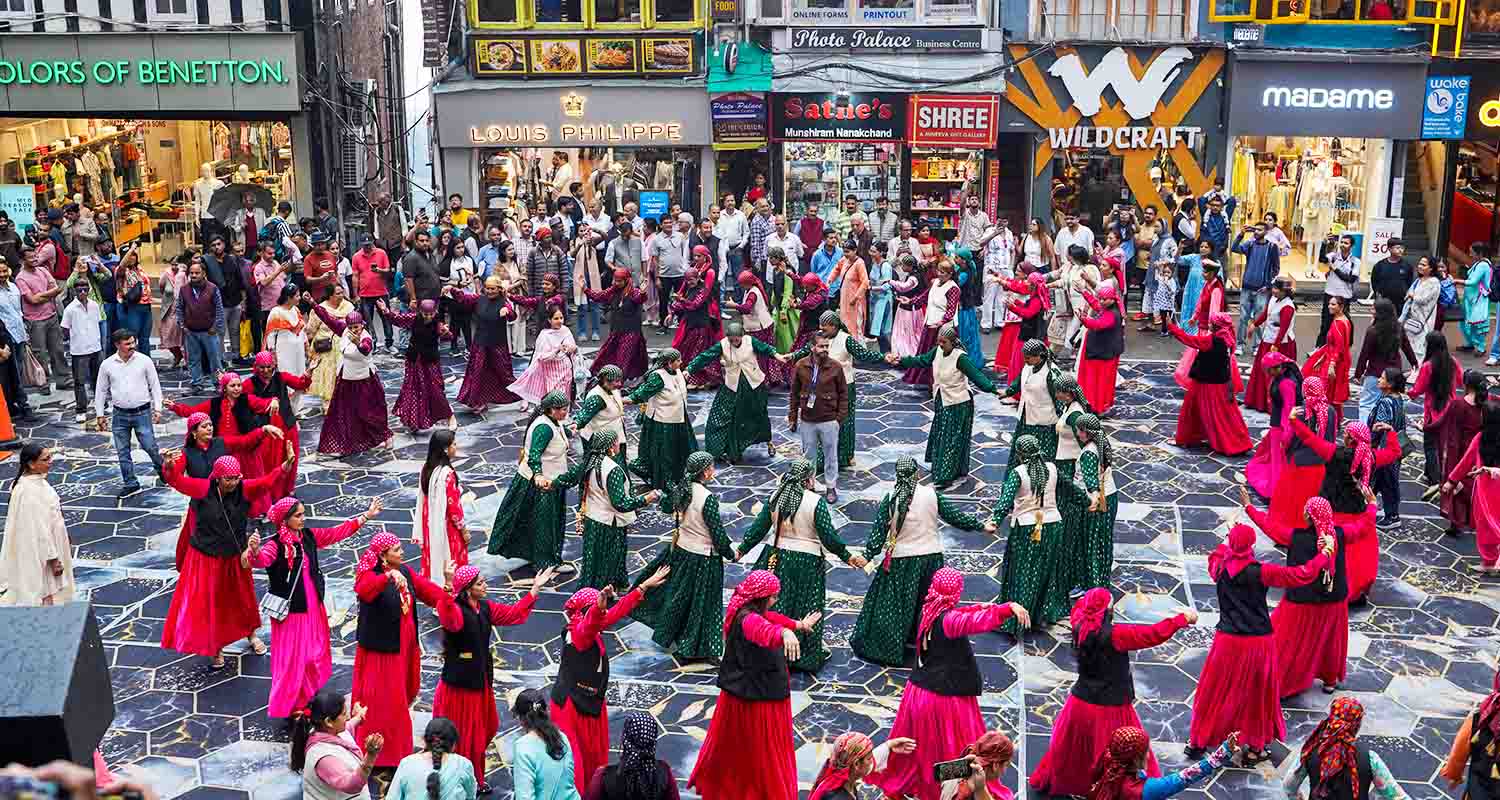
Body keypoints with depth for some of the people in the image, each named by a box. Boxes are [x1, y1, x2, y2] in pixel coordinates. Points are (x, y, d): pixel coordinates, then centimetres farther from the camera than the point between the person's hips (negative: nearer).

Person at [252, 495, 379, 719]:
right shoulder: (275, 545, -21)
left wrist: (366, 516, 8)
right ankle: (283, 707, 20)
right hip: (290, 611, -7)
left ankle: (306, 698, 42)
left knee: (315, 654, 21)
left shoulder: (309, 536, -2)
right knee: (291, 659, 2)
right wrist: (254, 551, -63)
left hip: (313, 607, 7)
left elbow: (338, 532, 7)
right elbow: (261, 560, -40)